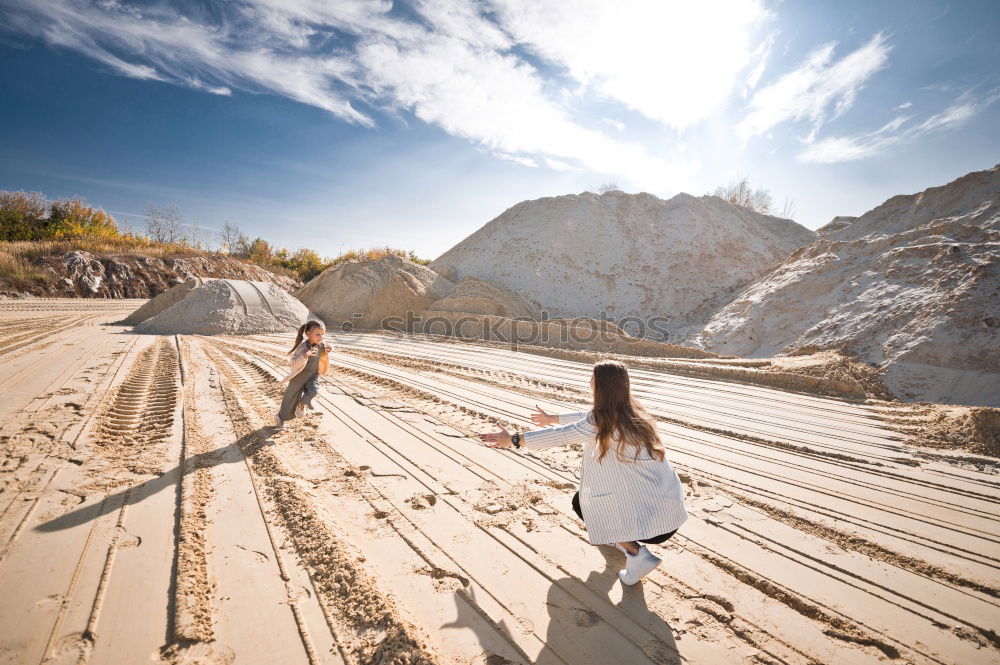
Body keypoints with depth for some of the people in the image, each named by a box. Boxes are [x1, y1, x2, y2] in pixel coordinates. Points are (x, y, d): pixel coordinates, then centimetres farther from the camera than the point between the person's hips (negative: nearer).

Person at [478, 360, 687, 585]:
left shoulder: (604, 421, -18)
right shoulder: (627, 410, 6)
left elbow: (561, 436, -17)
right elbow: (587, 418, 18)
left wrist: (515, 439, -8)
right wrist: (550, 418, 31)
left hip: (652, 511, -8)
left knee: (581, 502, 10)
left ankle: (638, 554, 2)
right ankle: (622, 537, 29)